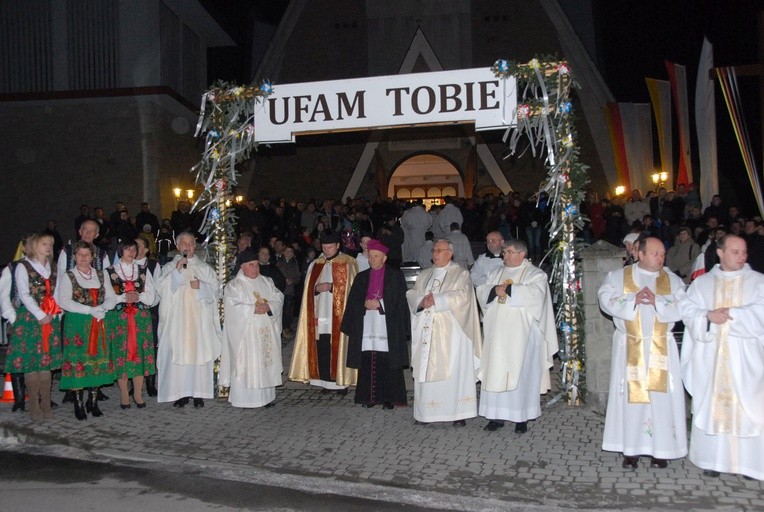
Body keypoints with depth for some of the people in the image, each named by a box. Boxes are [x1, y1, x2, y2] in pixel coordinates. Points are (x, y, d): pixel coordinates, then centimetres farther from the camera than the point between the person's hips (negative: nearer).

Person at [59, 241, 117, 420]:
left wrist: (101, 308, -12)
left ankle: (93, 402, 10)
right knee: (77, 361, -6)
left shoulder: (101, 275, 14)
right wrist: (90, 310, -15)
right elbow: (65, 302, -9)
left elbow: (112, 298, 8)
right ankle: (78, 405, 1)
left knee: (98, 360, 2)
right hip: (77, 324, -3)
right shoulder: (68, 276, 3)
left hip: (98, 324, 3)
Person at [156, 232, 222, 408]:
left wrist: (201, 286, -10)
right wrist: (176, 270, -13)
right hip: (177, 319, -1)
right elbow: (161, 287, -4)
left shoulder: (204, 268, 14)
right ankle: (180, 393, -1)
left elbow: (215, 289, 8)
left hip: (199, 319, 1)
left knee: (200, 352, -4)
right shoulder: (169, 267, 11)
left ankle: (198, 393, 2)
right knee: (177, 353, -6)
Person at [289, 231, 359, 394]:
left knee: (338, 348, -4)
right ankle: (326, 382, 10)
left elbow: (350, 288, -5)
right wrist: (317, 288, -8)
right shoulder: (315, 265, 14)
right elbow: (308, 290, 12)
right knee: (322, 349, 1)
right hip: (320, 314, 4)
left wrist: (331, 287, -14)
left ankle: (341, 383, 4)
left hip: (338, 315, -4)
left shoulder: (347, 264, 1)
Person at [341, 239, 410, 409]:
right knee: (367, 363, 0)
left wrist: (379, 303, -10)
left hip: (387, 327, -3)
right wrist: (365, 304, -9)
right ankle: (369, 396, 10)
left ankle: (389, 398, 4)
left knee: (388, 364, -5)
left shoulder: (395, 276, 5)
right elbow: (353, 301, 10)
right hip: (367, 327, 3)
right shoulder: (361, 277, 15)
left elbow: (399, 300, -1)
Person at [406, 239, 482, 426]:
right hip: (426, 331, 5)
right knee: (426, 369, 4)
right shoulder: (424, 275, 18)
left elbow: (462, 296, -14)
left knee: (453, 371, -4)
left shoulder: (460, 273, 1)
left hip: (450, 332, -5)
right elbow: (411, 294, 10)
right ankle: (427, 411, 12)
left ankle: (458, 413, 0)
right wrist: (422, 300, -12)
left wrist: (436, 299, -14)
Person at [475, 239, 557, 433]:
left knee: (520, 373, -3)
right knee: (496, 372, 3)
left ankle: (522, 417, 4)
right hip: (497, 333, 5)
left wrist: (507, 289, -12)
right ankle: (497, 416, 9)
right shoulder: (496, 273, 18)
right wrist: (495, 290, -13)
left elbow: (535, 293, -18)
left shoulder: (535, 274, 1)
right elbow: (482, 292, 8)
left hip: (521, 334, -5)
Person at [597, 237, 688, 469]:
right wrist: (633, 299, -19)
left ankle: (660, 449, 12)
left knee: (661, 396, 1)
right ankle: (630, 450, 8)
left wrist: (657, 301, -18)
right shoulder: (618, 276, 4)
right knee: (631, 396, 1)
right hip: (630, 348, -1)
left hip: (661, 349, 1)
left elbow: (681, 309, -3)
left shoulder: (672, 280, 7)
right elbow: (606, 300, -8)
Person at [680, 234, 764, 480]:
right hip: (711, 356, 1)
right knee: (711, 405, 3)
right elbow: (687, 309, 3)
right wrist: (708, 316, -14)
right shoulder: (702, 282, 10)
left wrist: (731, 313, -15)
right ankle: (714, 458, 12)